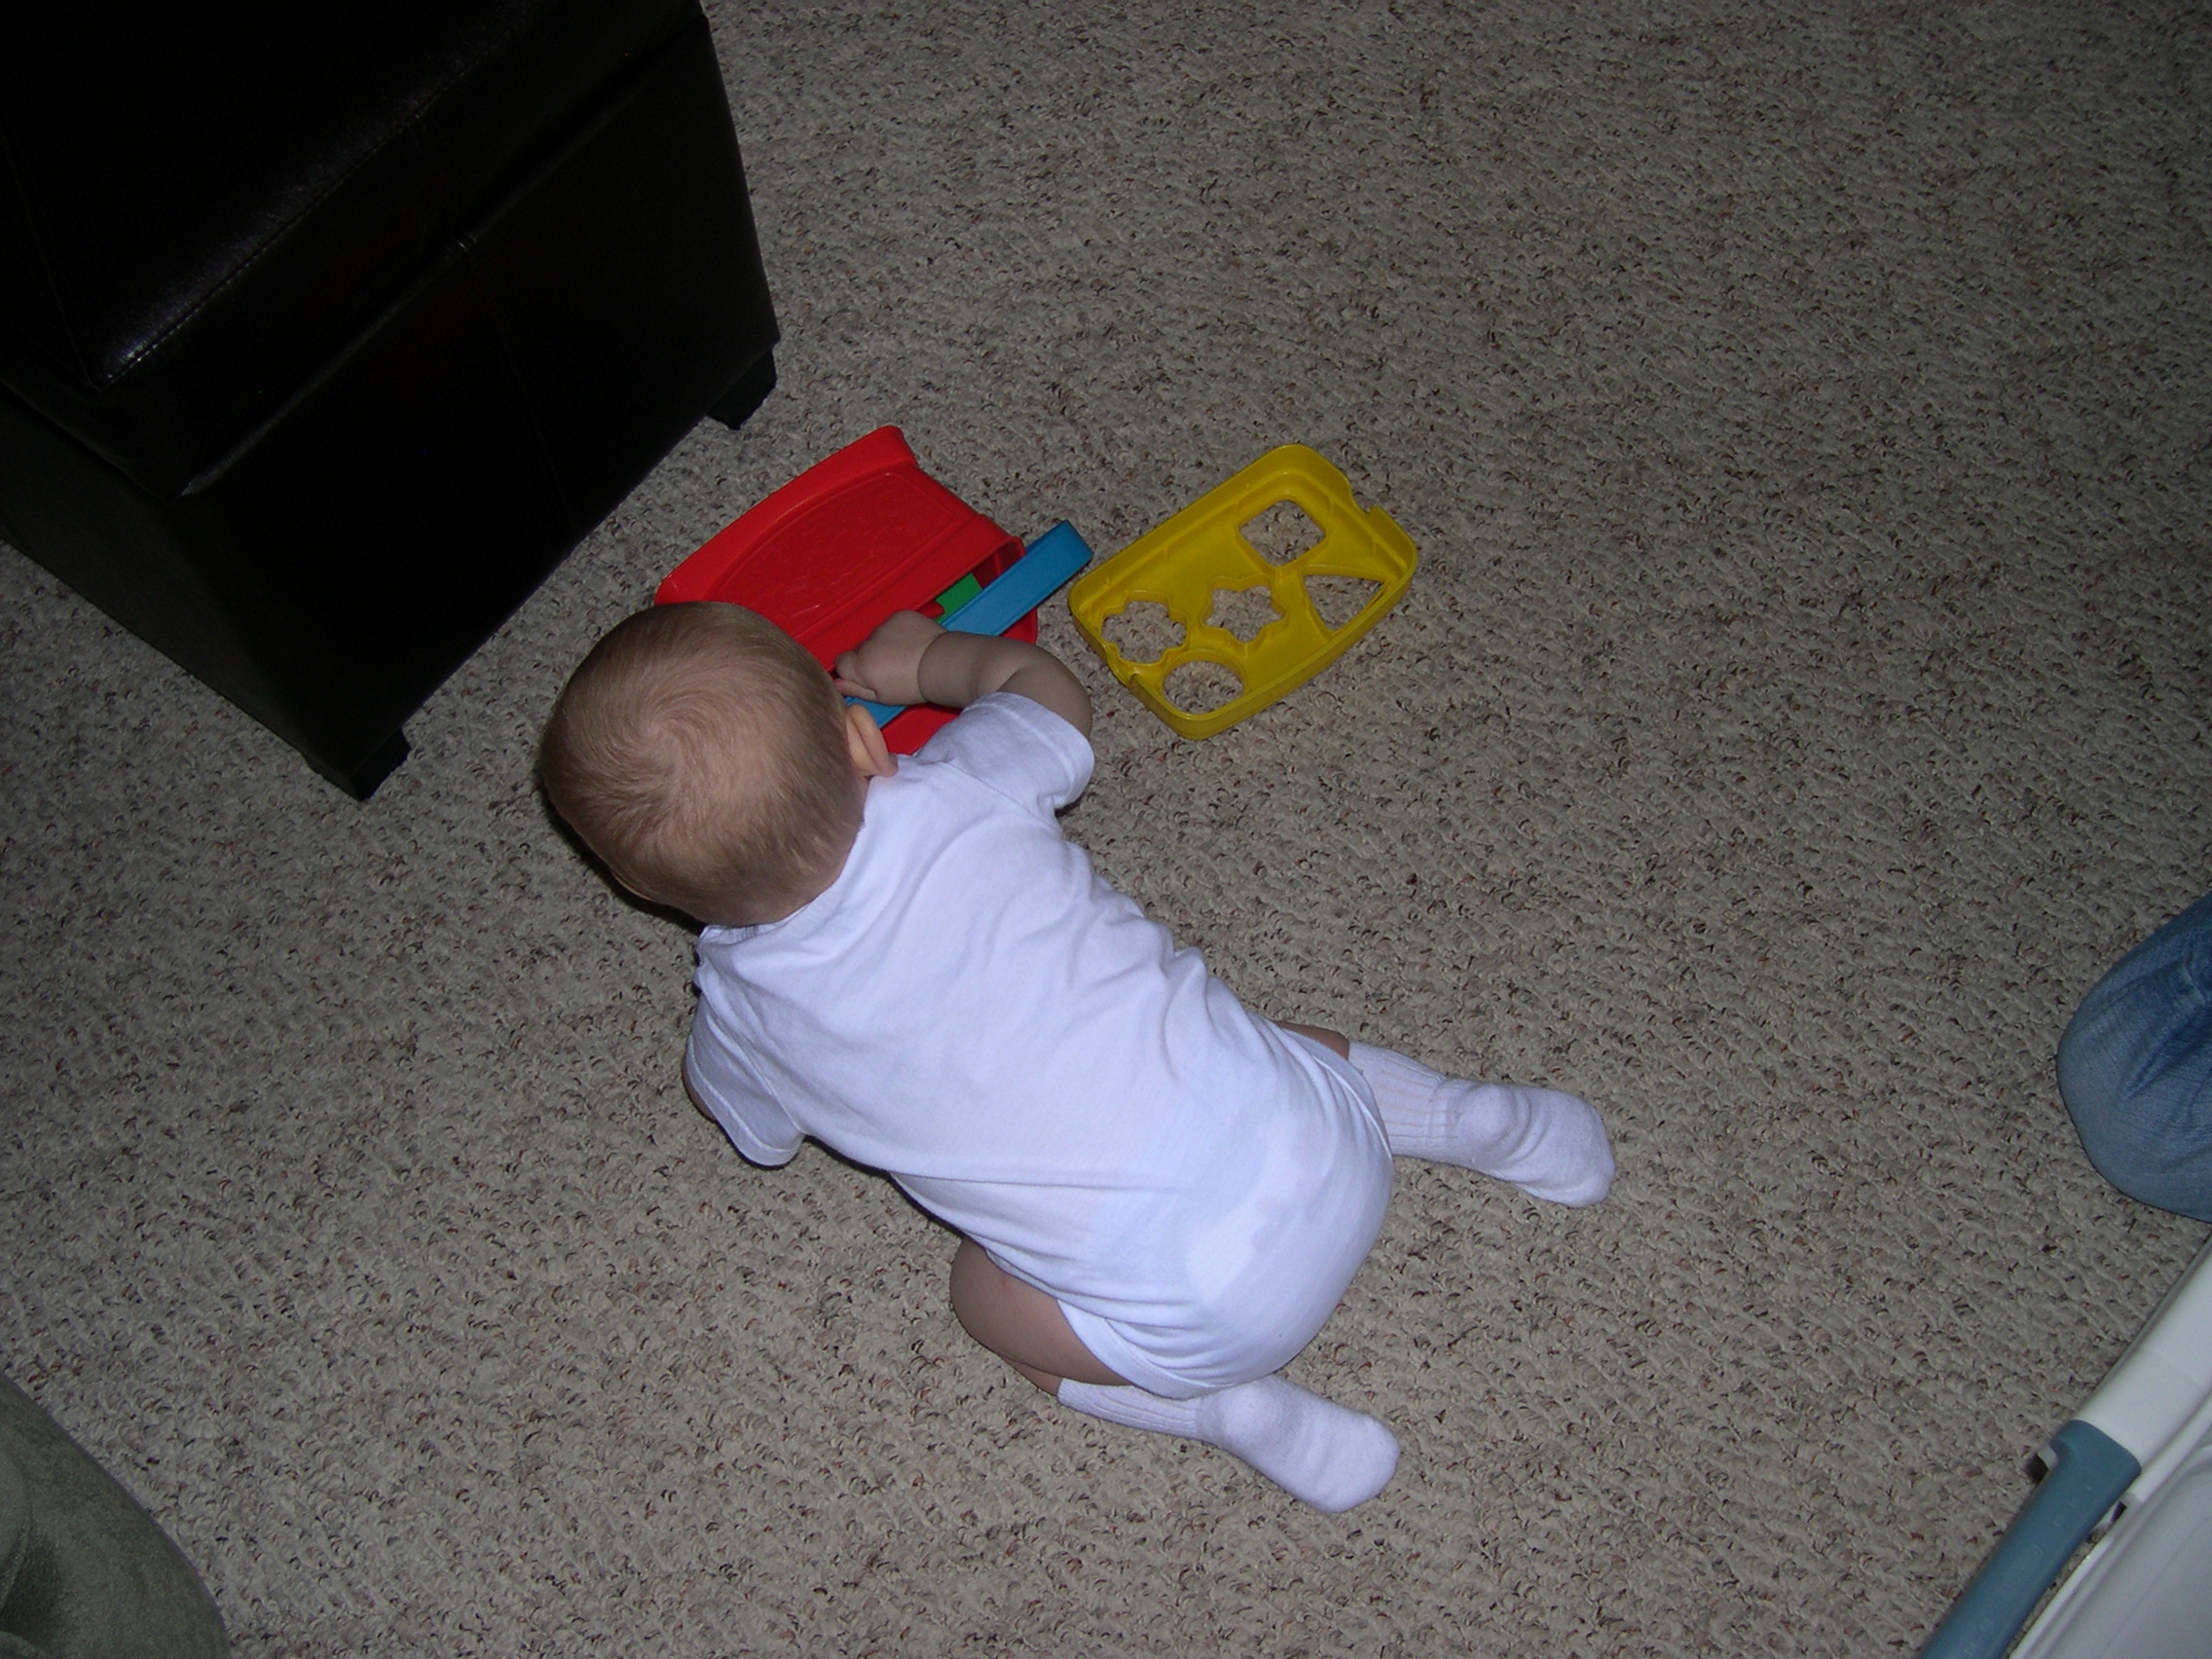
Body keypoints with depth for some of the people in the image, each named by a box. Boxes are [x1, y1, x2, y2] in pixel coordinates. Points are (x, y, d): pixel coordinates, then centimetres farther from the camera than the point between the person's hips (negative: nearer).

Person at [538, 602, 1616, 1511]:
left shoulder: (749, 1009, -7)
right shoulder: (957, 792, -6)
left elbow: (743, 1121, 20)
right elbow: (1048, 689, 19)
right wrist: (929, 660, 34)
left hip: (1204, 1317, -4)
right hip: (1327, 1158, 4)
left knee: (986, 1296, 24)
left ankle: (1237, 1409, 9)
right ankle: (1486, 1121, 20)